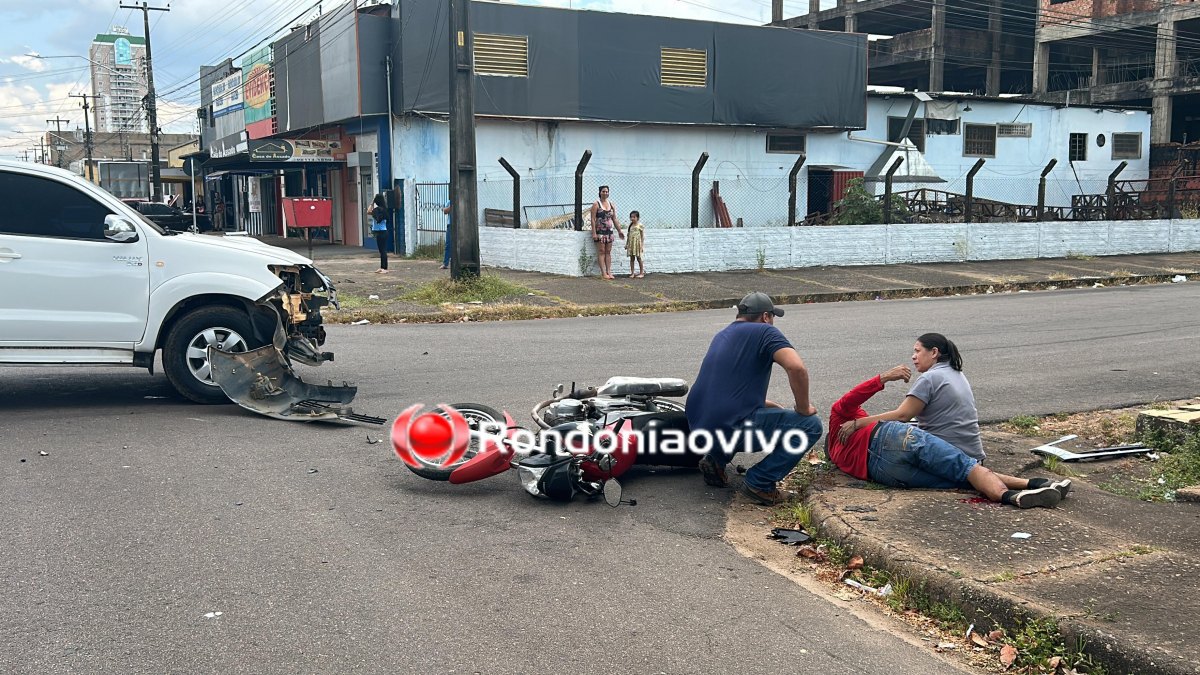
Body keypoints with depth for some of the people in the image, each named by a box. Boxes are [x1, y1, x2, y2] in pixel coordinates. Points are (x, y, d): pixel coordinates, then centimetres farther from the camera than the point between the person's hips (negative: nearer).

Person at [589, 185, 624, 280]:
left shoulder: (611, 205, 14)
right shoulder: (596, 204, -3)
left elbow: (614, 219, 18)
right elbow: (593, 219, -8)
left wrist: (619, 231, 13)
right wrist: (594, 233, -16)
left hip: (609, 231, 5)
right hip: (600, 231, -5)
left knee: (608, 252, 5)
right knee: (601, 252, -6)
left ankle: (609, 272, 6)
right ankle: (603, 273, -7)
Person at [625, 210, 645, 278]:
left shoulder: (640, 225, -5)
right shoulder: (630, 226, 10)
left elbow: (642, 236, -5)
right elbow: (628, 235, 15)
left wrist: (642, 244, -10)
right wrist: (626, 244, 13)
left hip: (637, 243, -5)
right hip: (631, 243, 5)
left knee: (638, 258, 0)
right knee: (631, 258, 5)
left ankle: (642, 273, 9)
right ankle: (632, 273, 9)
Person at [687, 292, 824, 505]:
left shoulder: (722, 335, 24)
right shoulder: (765, 332, 0)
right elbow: (796, 367, -18)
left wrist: (774, 407, 34)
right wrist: (803, 408, -3)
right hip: (730, 428, -8)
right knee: (811, 425, 1)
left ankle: (716, 458, 17)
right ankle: (759, 483, -3)